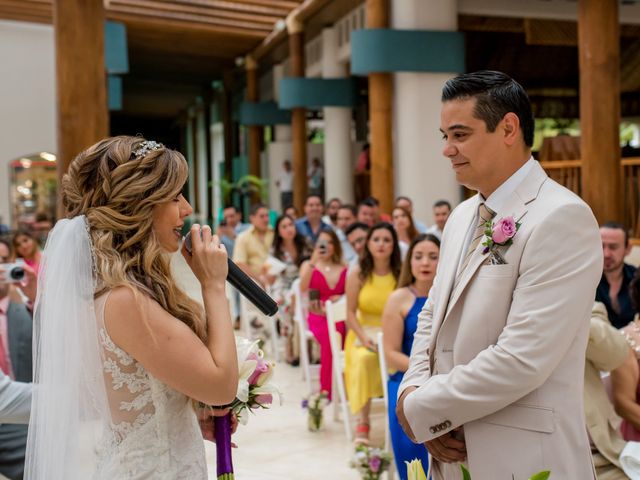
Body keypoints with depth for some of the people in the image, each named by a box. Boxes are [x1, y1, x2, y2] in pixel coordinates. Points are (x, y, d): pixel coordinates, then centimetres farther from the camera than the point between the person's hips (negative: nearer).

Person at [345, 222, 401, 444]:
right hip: (364, 333, 0)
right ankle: (362, 423, -27)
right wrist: (364, 337, -14)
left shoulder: (401, 273, -1)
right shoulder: (357, 273, 1)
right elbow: (351, 313, 0)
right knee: (364, 359, -33)